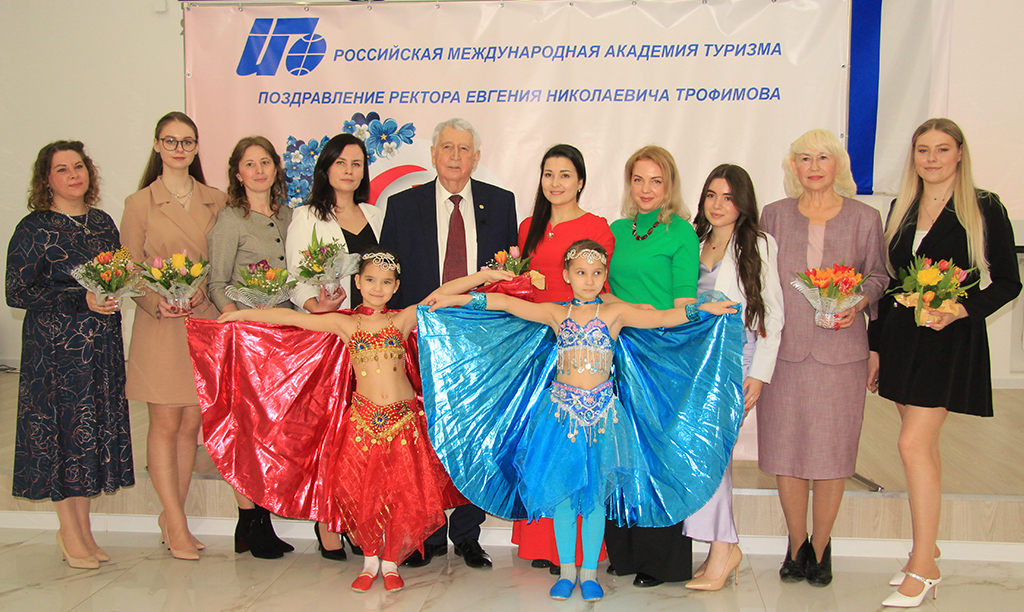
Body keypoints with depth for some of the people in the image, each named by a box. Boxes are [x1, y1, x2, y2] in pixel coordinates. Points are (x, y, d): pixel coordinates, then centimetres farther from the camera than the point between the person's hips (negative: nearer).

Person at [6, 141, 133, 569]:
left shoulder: (103, 223, 11)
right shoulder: (34, 229, -6)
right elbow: (16, 293, -11)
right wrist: (81, 300, -17)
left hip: (102, 345, 5)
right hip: (55, 345, -5)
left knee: (95, 429, 7)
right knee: (60, 429, 0)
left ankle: (83, 529, 20)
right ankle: (70, 532, 14)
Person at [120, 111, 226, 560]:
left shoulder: (216, 201, 9)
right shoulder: (139, 204, 2)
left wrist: (202, 292, -6)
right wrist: (158, 302, -16)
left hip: (204, 321, 3)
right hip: (160, 325, -3)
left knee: (191, 425, 7)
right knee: (165, 424, 0)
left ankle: (172, 516, 19)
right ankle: (176, 525, 9)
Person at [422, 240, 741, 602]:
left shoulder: (614, 313, 2)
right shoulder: (556, 315, 5)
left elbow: (661, 318, -5)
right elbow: (506, 304, 0)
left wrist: (704, 309, -15)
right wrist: (455, 299, -2)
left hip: (602, 412, -1)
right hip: (561, 409, 1)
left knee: (595, 492, 5)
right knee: (561, 490, 5)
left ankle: (589, 571, 18)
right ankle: (566, 569, 21)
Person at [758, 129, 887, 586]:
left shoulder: (864, 217, 6)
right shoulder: (774, 215, 8)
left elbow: (876, 275, 10)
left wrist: (858, 305, -10)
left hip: (840, 350, -1)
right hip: (784, 349, 1)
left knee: (832, 451, 4)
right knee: (786, 449, 5)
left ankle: (821, 548, 22)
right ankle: (797, 547, 22)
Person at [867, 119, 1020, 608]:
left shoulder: (984, 208, -4)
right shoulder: (902, 208, 10)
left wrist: (961, 310, -20)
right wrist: (875, 346, 12)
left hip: (949, 339, -5)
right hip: (901, 335, 6)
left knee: (914, 443, -11)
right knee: (924, 444, 12)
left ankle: (923, 567, 0)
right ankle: (926, 552, 24)